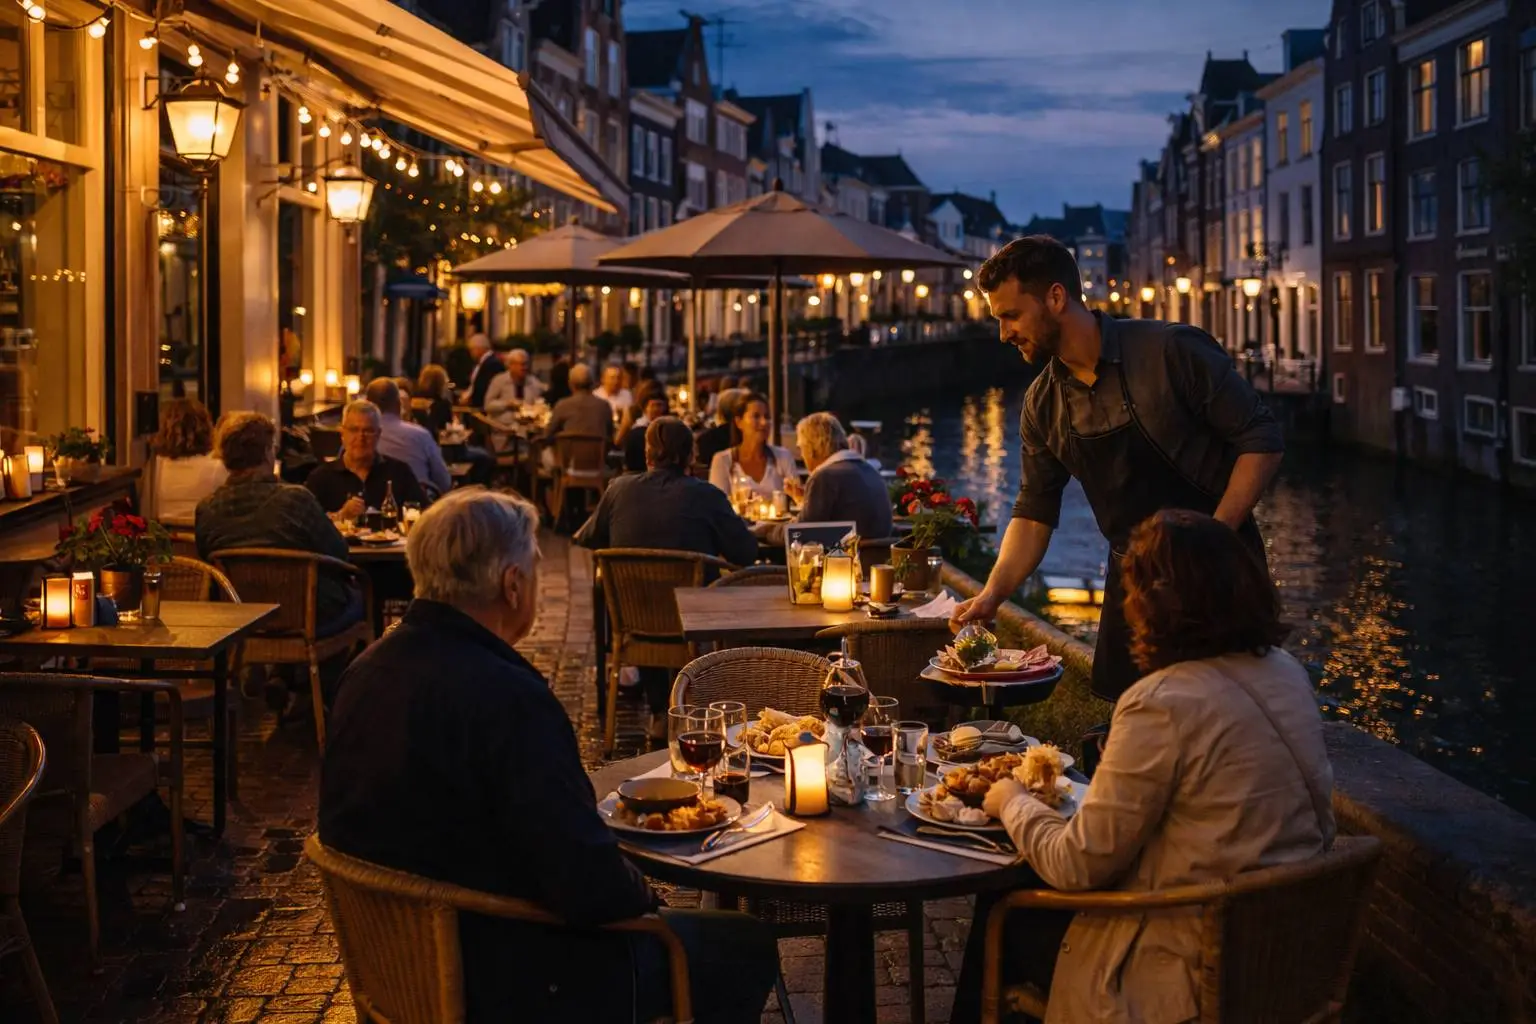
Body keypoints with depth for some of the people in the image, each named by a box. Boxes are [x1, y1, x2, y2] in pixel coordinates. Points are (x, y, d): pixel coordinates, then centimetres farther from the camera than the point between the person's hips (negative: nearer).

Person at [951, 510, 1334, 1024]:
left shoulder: (1162, 704, -25)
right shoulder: (1287, 673, -1)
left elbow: (1079, 866, -18)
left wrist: (1012, 802, 3)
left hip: (1192, 971, -8)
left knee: (1001, 912, 16)